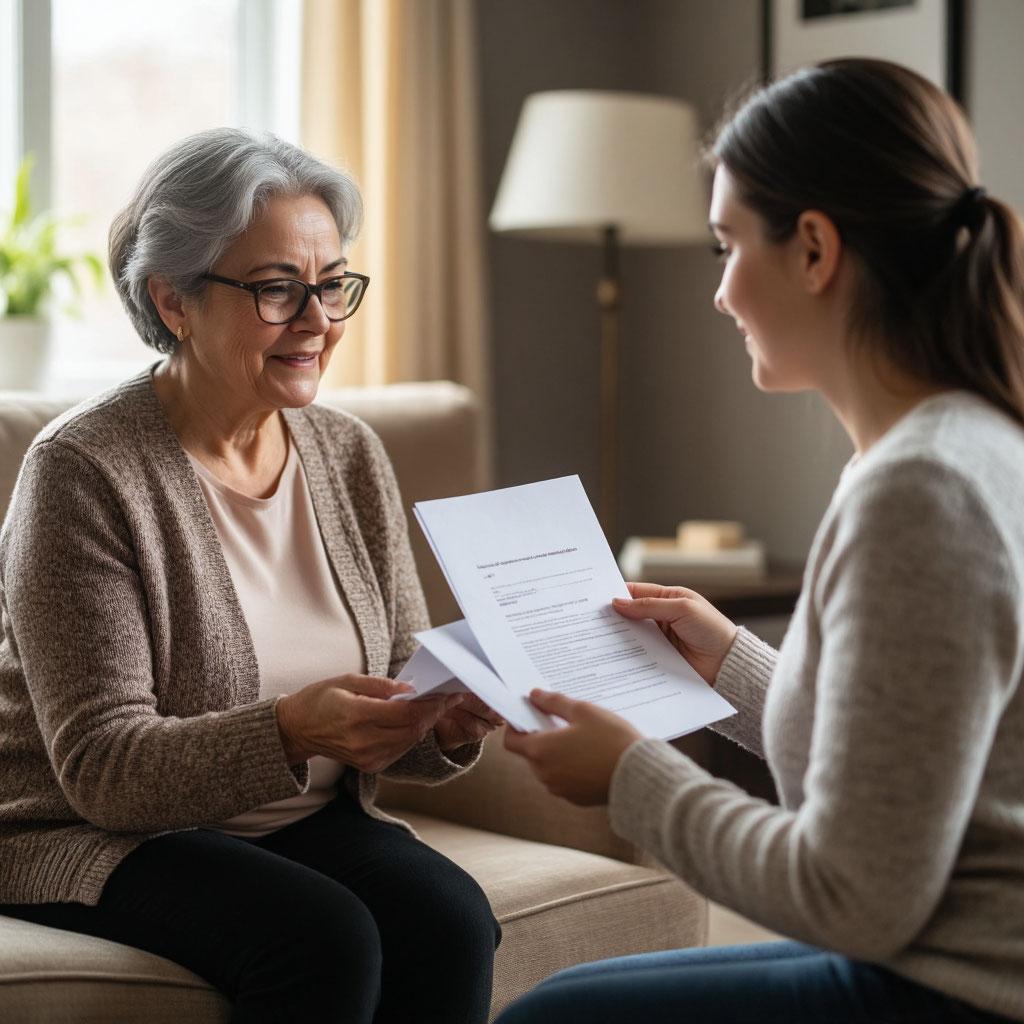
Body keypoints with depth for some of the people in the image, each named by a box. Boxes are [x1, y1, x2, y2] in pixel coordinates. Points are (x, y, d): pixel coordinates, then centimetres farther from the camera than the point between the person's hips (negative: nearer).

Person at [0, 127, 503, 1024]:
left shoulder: (351, 457, 4)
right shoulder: (82, 472, -14)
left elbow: (396, 707, 6)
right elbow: (101, 766, -18)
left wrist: (448, 723, -18)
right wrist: (290, 733, -34)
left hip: (305, 820, 5)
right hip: (95, 840, -5)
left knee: (449, 917, -25)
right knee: (324, 939, -31)